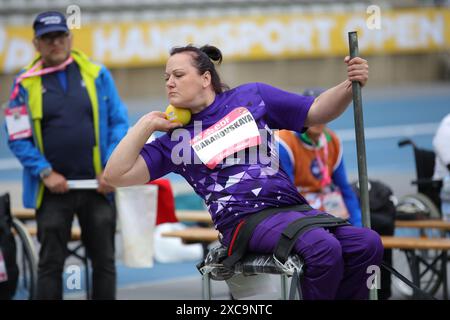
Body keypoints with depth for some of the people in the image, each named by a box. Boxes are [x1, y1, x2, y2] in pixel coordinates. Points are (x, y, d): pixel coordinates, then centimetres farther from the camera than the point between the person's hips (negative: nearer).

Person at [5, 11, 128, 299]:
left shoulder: (97, 74, 2)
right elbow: (17, 138, -1)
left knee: (104, 260, 8)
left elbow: (119, 122, 3)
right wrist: (45, 172, -11)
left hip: (98, 186, 1)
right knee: (51, 263, 4)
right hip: (53, 189, -1)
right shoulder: (26, 84, 0)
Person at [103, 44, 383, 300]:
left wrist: (350, 85, 0)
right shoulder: (175, 139, 11)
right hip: (244, 219, -4)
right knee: (324, 248, -32)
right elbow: (116, 175, 4)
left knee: (367, 244, -21)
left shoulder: (251, 97, 15)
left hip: (293, 206, 4)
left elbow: (317, 113, 17)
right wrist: (148, 124, 3)